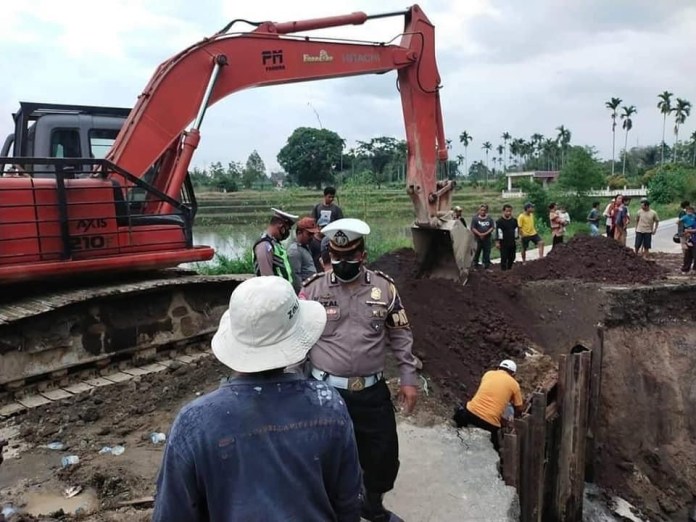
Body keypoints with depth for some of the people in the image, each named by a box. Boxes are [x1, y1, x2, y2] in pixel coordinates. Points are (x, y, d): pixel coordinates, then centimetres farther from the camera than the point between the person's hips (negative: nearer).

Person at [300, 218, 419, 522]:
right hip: (326, 391, -2)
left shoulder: (384, 287, -1)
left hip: (372, 392, 2)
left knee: (384, 454, 16)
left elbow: (401, 336, 6)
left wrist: (408, 378, 3)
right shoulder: (313, 289, -6)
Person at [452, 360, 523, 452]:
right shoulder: (514, 384, 10)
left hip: (471, 412, 2)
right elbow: (519, 410, 16)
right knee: (494, 449, 18)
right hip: (490, 422, -2)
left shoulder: (488, 373, 17)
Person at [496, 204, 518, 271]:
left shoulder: (514, 220, 7)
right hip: (504, 243, -6)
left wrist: (516, 239, 16)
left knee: (512, 258, 12)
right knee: (504, 258, -4)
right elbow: (498, 232, -11)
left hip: (512, 243, 6)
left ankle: (509, 269, 27)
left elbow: (516, 230, 18)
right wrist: (497, 242, -12)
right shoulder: (500, 221, -10)